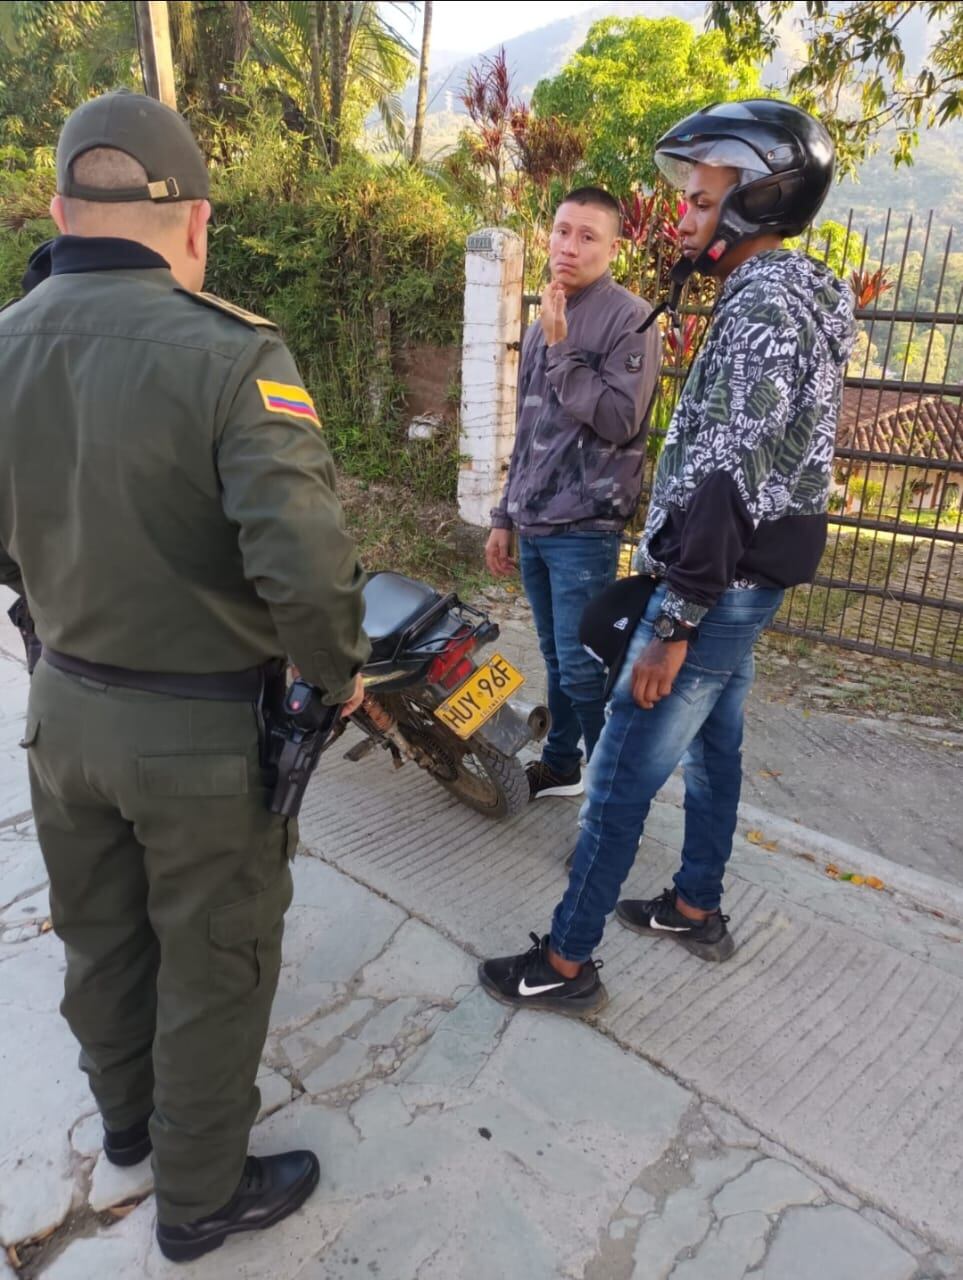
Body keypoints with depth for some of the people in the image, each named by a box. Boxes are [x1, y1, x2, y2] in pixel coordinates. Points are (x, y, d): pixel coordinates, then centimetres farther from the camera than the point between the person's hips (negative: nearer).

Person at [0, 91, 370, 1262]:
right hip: (203, 729, -6)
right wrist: (340, 673, -11)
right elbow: (303, 563, -30)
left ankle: (127, 1116, 54)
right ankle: (200, 1198, 38)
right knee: (213, 966, 15)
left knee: (100, 936, 26)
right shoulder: (229, 352, -22)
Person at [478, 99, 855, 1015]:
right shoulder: (796, 296, 13)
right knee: (711, 744, 19)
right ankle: (696, 908, 37)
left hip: (720, 586, -10)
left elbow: (727, 483, -25)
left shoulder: (764, 307, -19)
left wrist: (672, 624, -24)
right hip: (746, 579, 10)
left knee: (622, 774, -3)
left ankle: (566, 963, 10)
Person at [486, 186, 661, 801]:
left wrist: (560, 349, -16)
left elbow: (618, 419, -18)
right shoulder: (545, 322, 17)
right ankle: (561, 763, 29)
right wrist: (505, 516, 20)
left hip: (585, 526, -7)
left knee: (581, 666, -8)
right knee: (557, 658, 15)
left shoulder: (630, 319, -6)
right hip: (534, 523, 7)